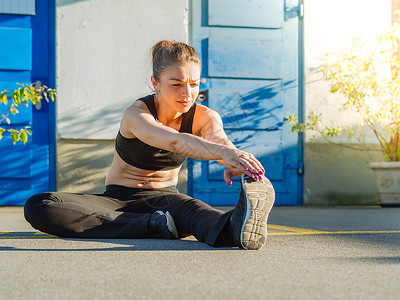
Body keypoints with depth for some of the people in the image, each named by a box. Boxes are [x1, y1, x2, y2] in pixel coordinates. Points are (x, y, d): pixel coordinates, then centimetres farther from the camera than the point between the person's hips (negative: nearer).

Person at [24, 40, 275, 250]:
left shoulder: (205, 117, -7)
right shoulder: (136, 115, -20)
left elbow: (219, 140, -31)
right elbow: (174, 141, -41)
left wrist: (234, 162, -57)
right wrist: (223, 153, -60)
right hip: (118, 199, -1)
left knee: (188, 206, -39)